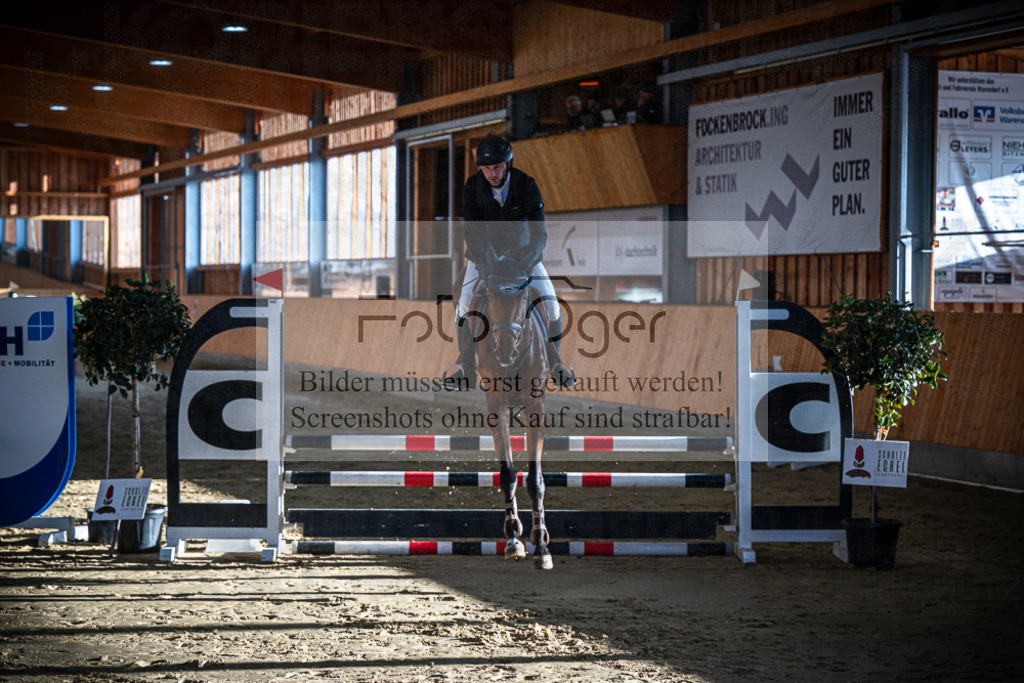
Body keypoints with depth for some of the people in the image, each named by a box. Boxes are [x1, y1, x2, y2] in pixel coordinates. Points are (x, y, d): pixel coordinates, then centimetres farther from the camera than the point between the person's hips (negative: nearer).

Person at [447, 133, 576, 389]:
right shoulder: (472, 188, -16)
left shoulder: (526, 185, -19)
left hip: (522, 252, 0)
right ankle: (465, 364, -10)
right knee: (465, 303, -21)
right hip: (484, 253, 0)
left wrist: (525, 261, -40)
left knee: (550, 303, -16)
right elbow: (472, 231, -20)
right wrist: (481, 261, -38)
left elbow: (539, 233, -22)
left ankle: (555, 362, 2)